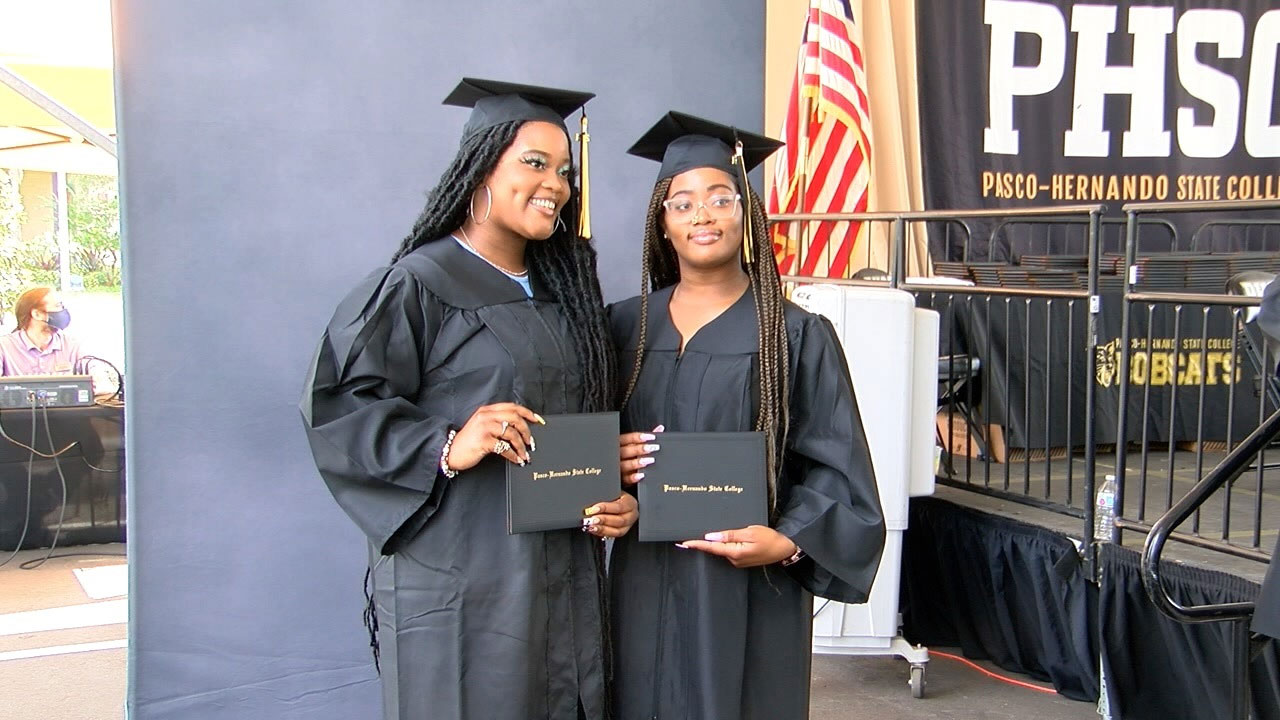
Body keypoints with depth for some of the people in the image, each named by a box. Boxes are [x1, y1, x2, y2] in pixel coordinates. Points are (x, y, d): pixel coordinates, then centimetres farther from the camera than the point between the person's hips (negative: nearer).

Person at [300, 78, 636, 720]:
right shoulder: (417, 286, -8)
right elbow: (335, 407, -13)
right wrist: (447, 449, -25)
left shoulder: (564, 295, 14)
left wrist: (614, 499, 3)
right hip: (458, 582, -6)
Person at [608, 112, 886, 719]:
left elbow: (835, 468, -5)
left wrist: (788, 542, -19)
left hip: (749, 590, -3)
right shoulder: (625, 326, 7)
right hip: (644, 584, 3)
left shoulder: (797, 336, -3)